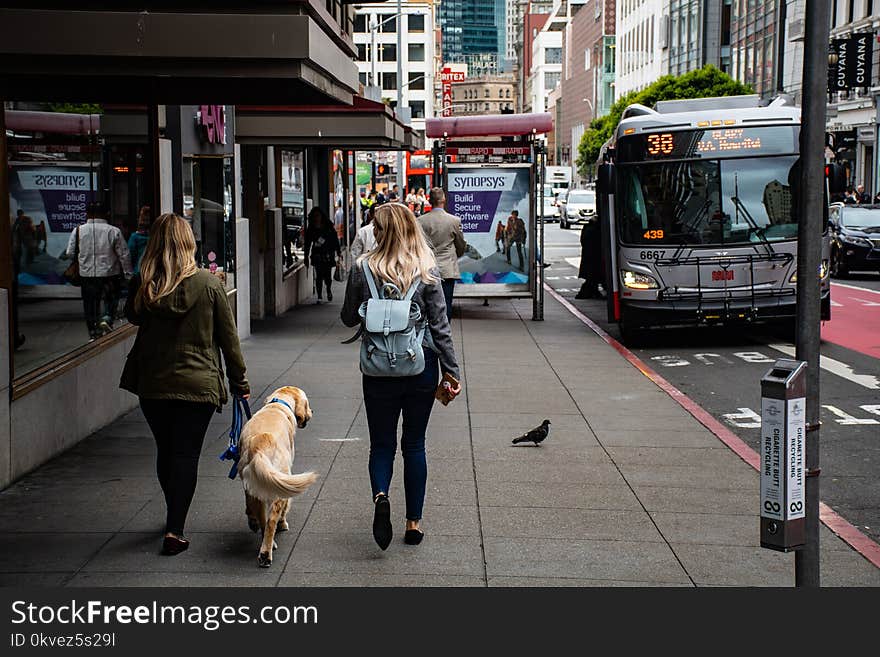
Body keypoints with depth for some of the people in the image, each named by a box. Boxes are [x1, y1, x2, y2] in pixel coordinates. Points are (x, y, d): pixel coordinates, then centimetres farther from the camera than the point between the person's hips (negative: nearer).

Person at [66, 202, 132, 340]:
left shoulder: (78, 230, -1)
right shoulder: (114, 231, -6)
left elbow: (70, 253, 3)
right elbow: (124, 254, -5)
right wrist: (128, 274, 4)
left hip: (87, 274, 1)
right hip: (110, 274, -1)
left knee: (90, 303, 13)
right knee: (111, 297, 17)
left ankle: (93, 333, 15)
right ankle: (107, 318, -8)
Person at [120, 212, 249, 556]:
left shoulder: (142, 284, -6)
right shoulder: (208, 283, -9)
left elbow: (132, 316, 17)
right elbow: (228, 336, -3)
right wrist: (239, 380, 6)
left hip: (152, 383, 2)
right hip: (199, 383, -2)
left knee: (165, 451, 17)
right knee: (186, 454, 3)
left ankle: (175, 519, 34)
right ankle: (174, 530, -4)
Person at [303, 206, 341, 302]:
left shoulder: (328, 226, 2)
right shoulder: (311, 229, 5)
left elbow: (335, 239, 6)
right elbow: (308, 243, 8)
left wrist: (338, 252, 3)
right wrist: (306, 257, 6)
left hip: (328, 255, -1)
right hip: (317, 254, 1)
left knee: (328, 274, -3)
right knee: (319, 276, -5)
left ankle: (328, 289, 28)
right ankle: (319, 296, 2)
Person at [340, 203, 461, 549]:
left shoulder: (363, 268, -6)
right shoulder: (427, 270, -6)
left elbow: (349, 318, 4)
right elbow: (440, 326, -5)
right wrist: (452, 371, 1)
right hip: (421, 367, 1)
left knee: (381, 443, 11)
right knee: (415, 444, 13)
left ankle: (380, 496, -17)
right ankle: (414, 522, 16)